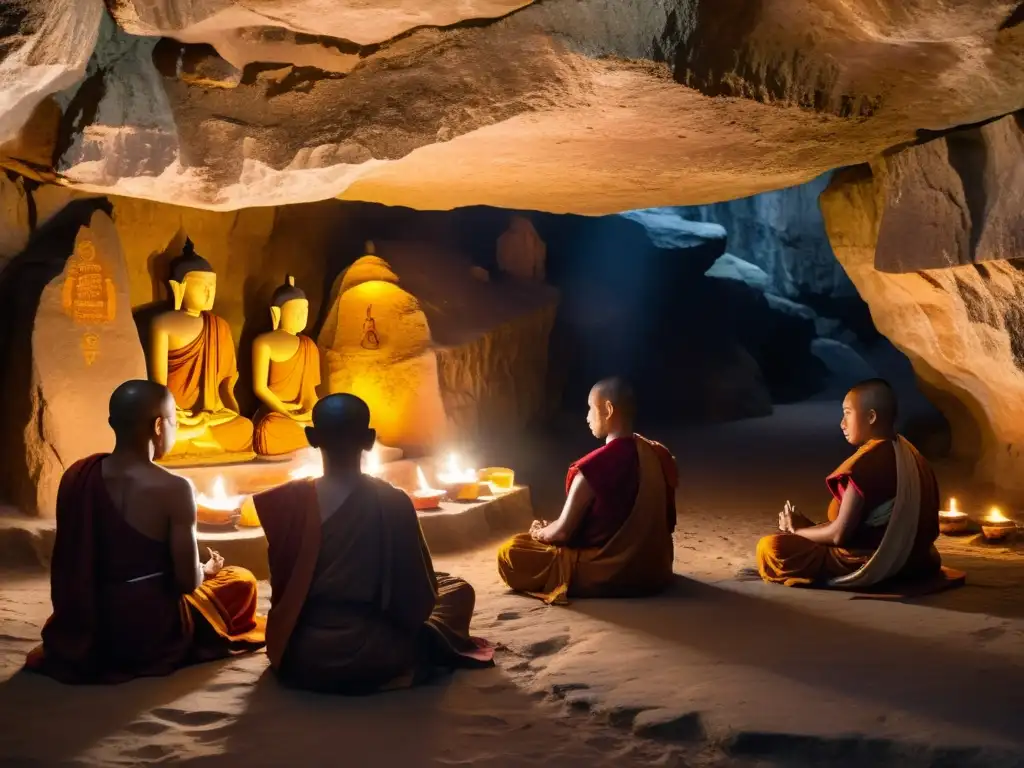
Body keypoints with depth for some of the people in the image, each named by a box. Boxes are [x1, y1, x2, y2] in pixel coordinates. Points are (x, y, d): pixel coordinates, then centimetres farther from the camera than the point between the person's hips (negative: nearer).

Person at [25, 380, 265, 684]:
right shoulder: (173, 489, -19)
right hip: (151, 635, -7)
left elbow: (69, 563, 7)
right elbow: (188, 582, -15)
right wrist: (207, 570, 9)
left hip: (82, 632, 7)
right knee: (242, 580, 18)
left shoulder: (77, 475, -2)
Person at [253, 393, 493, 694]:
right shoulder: (393, 502, -13)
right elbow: (421, 596, -7)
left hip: (297, 658, 6)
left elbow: (283, 587, 2)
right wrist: (400, 627, 15)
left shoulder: (287, 501, -7)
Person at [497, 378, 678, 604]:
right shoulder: (659, 456, 0)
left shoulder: (594, 467, -21)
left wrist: (539, 532, 10)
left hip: (609, 574, -8)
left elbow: (562, 531, -14)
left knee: (509, 553, -4)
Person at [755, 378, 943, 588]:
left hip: (867, 565, -10)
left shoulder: (866, 463, -22)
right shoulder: (908, 453, 5)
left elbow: (839, 534, -23)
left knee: (770, 548, -14)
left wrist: (797, 529, -4)